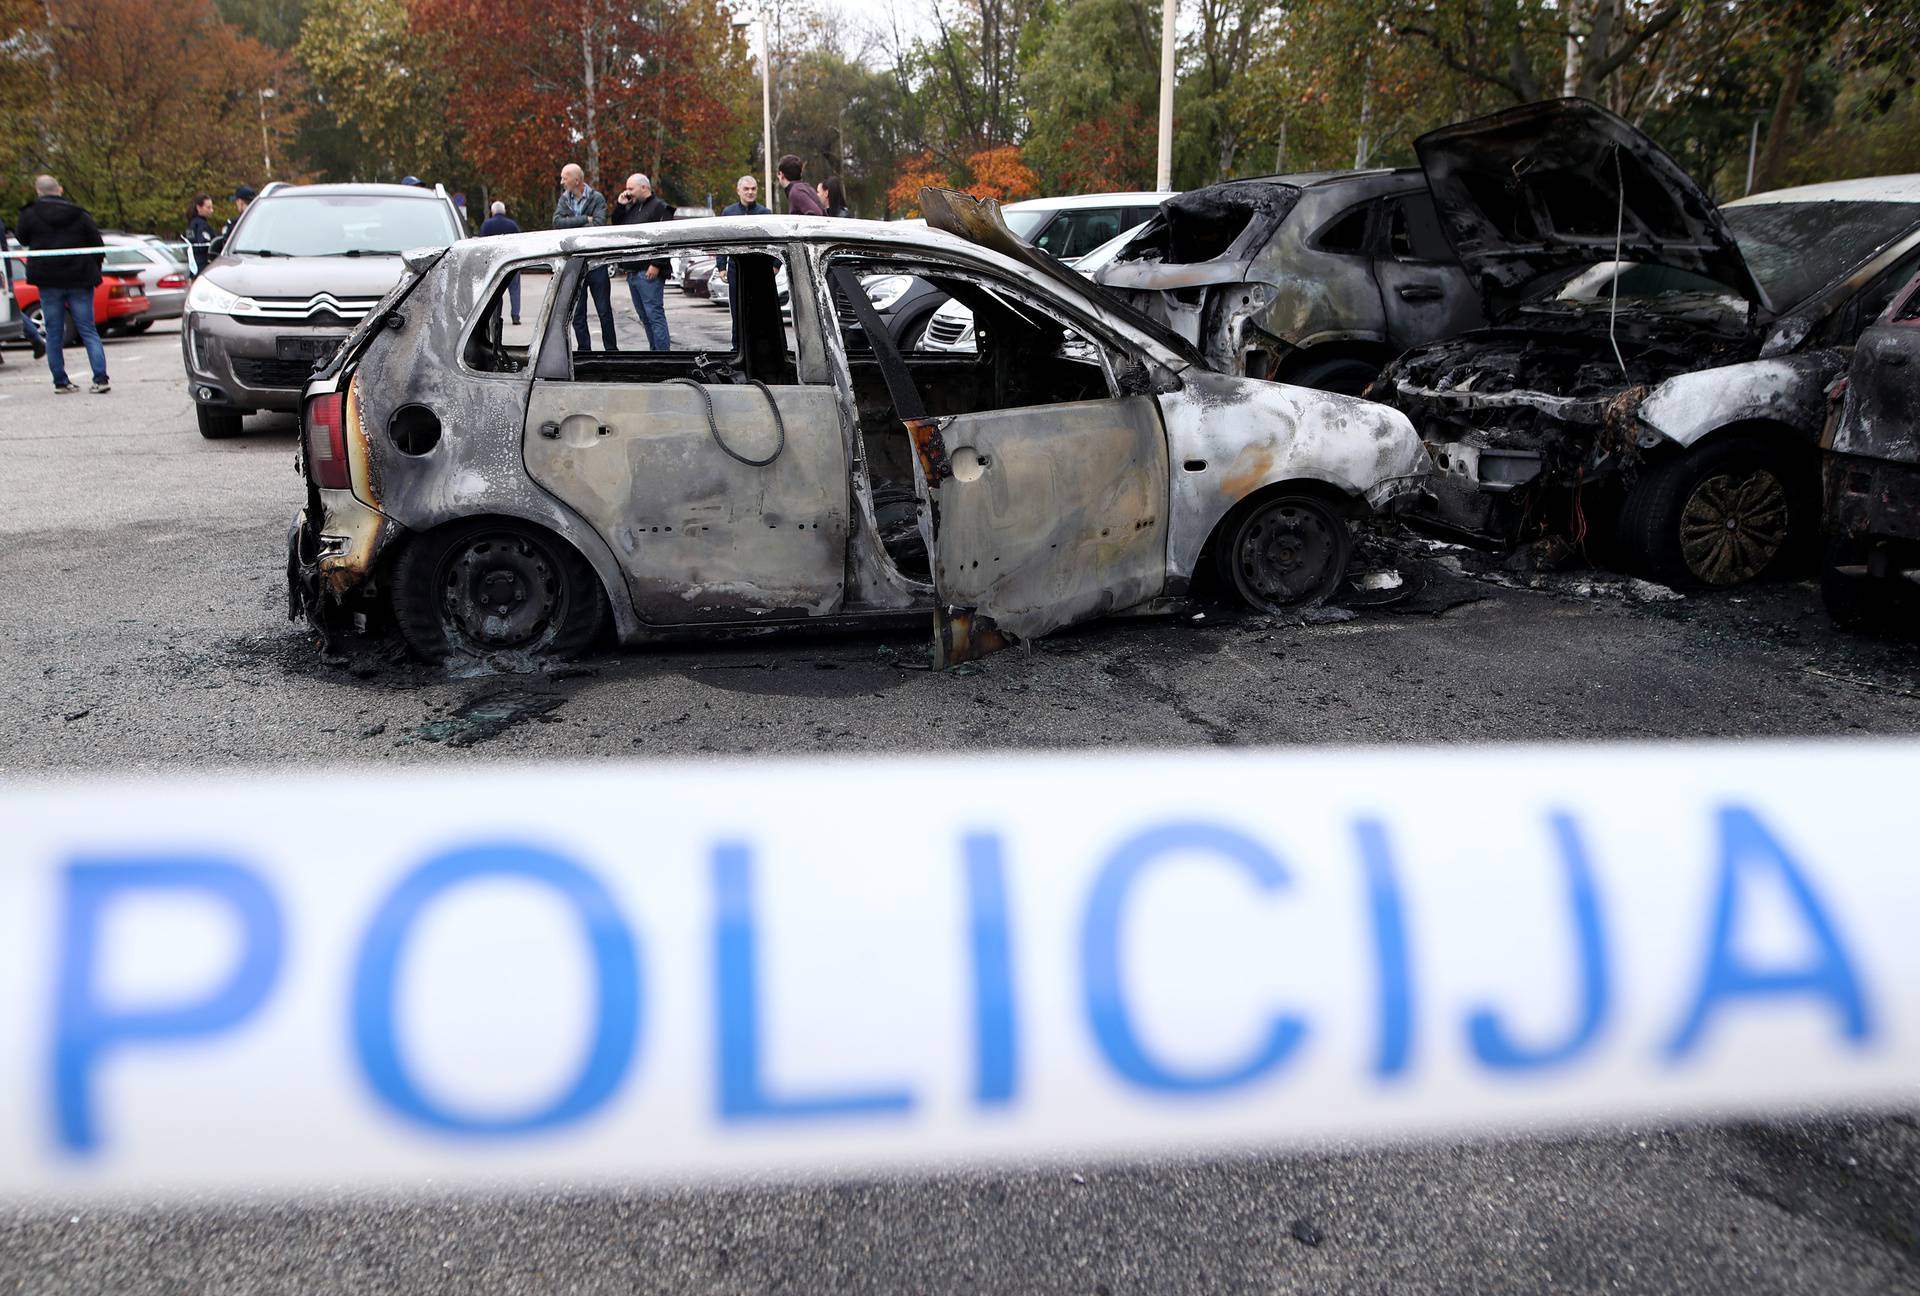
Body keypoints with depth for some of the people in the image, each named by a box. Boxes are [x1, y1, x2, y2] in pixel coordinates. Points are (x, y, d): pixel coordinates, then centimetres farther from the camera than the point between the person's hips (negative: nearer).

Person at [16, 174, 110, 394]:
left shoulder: (30, 214, -3)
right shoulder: (80, 215, 0)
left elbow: (23, 239, 12)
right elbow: (98, 246, 3)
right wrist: (93, 273, 14)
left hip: (48, 281, 0)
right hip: (79, 280, 1)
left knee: (54, 334, 7)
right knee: (88, 331, 3)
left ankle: (60, 382, 6)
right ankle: (101, 378, -9)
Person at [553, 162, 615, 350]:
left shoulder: (597, 198, -2)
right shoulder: (564, 200, 9)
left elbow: (599, 225, -16)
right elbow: (557, 222, -8)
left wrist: (571, 227, -12)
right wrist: (585, 219, -14)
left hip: (596, 263, -3)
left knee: (604, 311, 2)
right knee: (577, 314, 5)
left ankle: (611, 350, 12)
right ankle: (584, 351, 12)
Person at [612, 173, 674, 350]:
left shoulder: (660, 207, -7)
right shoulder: (631, 208, 20)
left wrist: (656, 265, -20)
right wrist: (619, 206, 8)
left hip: (649, 271, -9)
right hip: (632, 272, 9)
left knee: (654, 314, -11)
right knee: (644, 316, 11)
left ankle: (663, 352, -11)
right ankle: (655, 350, 17)